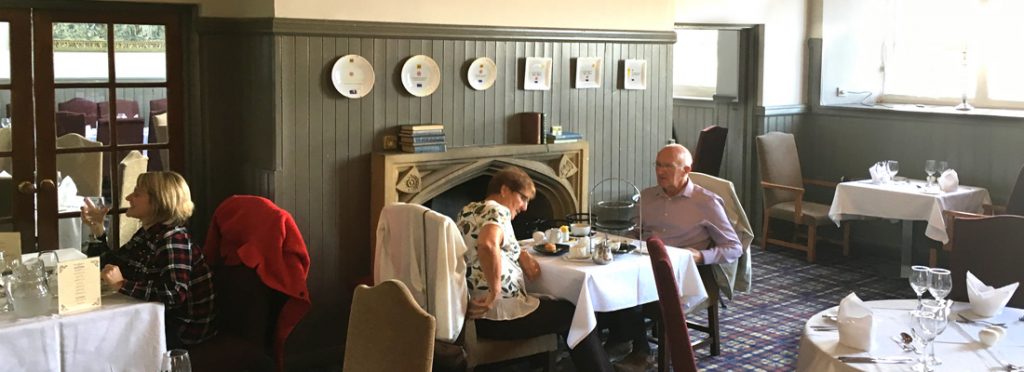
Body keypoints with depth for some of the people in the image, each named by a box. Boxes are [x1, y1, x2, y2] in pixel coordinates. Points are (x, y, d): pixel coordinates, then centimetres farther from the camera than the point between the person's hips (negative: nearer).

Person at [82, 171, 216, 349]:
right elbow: (109, 266, 14)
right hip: (162, 320, 8)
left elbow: (175, 294, -33)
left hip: (184, 330, -8)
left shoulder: (174, 240, -19)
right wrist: (97, 228, 6)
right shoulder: (146, 235, 9)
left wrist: (122, 285, -30)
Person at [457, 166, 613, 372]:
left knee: (557, 304, 28)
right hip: (501, 315, -9)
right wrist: (493, 294, -27)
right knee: (571, 313, 13)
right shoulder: (497, 210, -13)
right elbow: (488, 245, -35)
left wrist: (522, 255, 7)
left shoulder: (468, 211, 15)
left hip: (474, 315, 10)